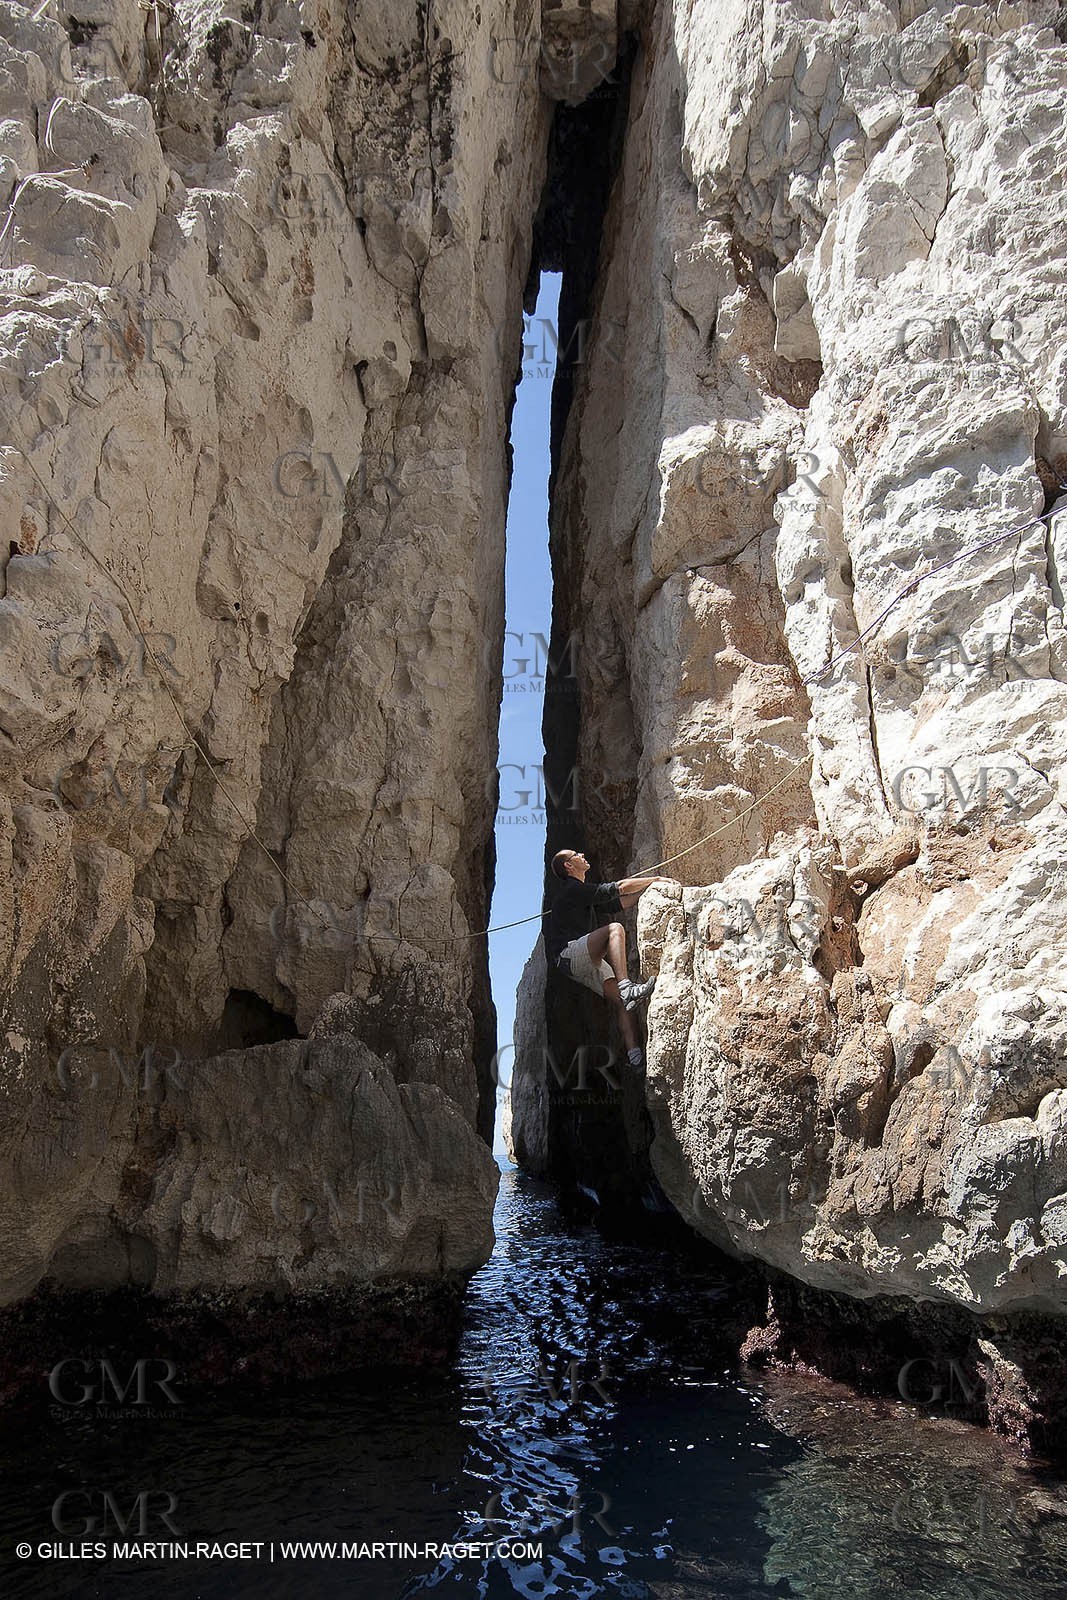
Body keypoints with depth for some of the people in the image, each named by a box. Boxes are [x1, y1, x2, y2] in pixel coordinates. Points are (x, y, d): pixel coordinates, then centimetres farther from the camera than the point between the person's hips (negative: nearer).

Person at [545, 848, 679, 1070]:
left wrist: (650, 887, 17)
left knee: (621, 1002, -7)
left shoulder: (582, 894, 27)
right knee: (614, 928, -30)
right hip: (567, 953, -9)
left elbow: (619, 904, 25)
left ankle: (633, 1052, -18)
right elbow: (619, 888, -11)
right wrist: (657, 879, -3)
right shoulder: (573, 890, -5)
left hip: (586, 962, 9)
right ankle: (625, 987, -42)